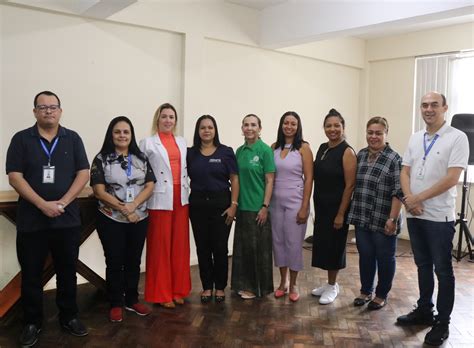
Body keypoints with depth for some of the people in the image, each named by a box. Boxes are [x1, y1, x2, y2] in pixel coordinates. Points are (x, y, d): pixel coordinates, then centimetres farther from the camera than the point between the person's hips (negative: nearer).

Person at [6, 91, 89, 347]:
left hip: (67, 219, 1)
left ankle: (69, 317, 27)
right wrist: (43, 204, -16)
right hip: (31, 221, -1)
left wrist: (62, 203, -13)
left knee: (67, 272, 11)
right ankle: (32, 323, 25)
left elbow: (83, 174, -1)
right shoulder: (21, 139, 1)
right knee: (31, 274, 9)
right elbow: (15, 177, -6)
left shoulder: (73, 139, 4)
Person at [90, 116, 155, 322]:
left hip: (139, 219, 3)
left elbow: (150, 186, -1)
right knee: (114, 263, 5)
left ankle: (132, 301, 27)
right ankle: (115, 305, 18)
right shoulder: (101, 159, -3)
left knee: (133, 261, 12)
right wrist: (123, 209, -16)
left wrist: (133, 205, -17)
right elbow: (99, 191, -9)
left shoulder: (141, 158, 6)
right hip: (111, 220, -3)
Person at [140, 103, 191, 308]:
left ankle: (178, 290, 21)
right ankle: (162, 294, 12)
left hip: (181, 199, 5)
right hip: (160, 200, -4)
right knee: (160, 246, 2)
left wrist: (187, 193, 10)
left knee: (180, 245, 9)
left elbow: (186, 169, 15)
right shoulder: (147, 143, 0)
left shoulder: (182, 142, 14)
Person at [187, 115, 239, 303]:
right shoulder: (190, 153, 6)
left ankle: (220, 287, 19)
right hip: (198, 205, 2)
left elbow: (234, 180, -1)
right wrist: (186, 203, 0)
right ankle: (207, 286, 21)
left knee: (220, 247, 4)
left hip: (221, 204, -2)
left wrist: (233, 205, -8)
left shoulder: (226, 152, 0)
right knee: (203, 247, 8)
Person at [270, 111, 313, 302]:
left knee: (294, 242, 3)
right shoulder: (274, 147, 5)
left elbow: (309, 179, -7)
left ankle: (293, 285, 19)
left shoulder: (303, 148, -4)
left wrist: (304, 207, -11)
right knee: (278, 241, 9)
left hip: (295, 201, -3)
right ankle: (283, 282, 25)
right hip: (276, 201, 3)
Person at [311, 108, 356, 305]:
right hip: (321, 206, 7)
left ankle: (332, 286, 21)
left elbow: (350, 186, -16)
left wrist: (341, 214, -18)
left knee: (333, 246, 4)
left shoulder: (347, 152, -14)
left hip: (336, 208, -7)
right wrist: (315, 205, 11)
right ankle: (330, 283, 30)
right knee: (323, 244, 14)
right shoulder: (322, 148, 8)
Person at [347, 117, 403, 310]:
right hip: (362, 219, 5)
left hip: (383, 222, -5)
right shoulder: (360, 155, 9)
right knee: (365, 256, 15)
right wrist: (353, 212, 11)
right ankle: (365, 291, 31)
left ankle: (381, 296, 25)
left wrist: (392, 219, -18)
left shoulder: (394, 159, -9)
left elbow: (398, 192, -14)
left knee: (385, 259, 10)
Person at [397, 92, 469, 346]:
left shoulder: (457, 137, -9)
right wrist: (409, 198, -10)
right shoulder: (415, 138, 9)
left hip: (439, 216, -5)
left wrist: (419, 198, -14)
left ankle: (442, 322, 17)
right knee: (423, 265, 17)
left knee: (442, 270, 5)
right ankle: (424, 310, 32)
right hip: (414, 215, 6)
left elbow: (452, 178, -17)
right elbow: (405, 171, 8)